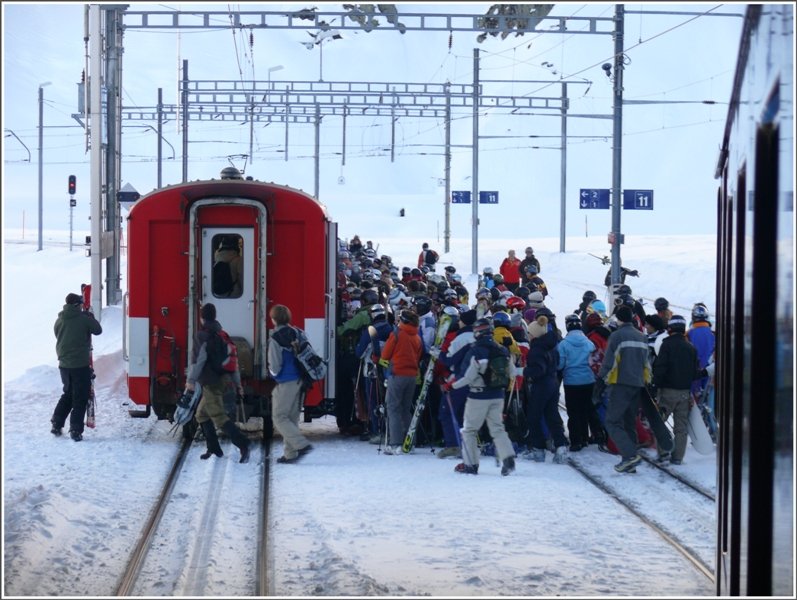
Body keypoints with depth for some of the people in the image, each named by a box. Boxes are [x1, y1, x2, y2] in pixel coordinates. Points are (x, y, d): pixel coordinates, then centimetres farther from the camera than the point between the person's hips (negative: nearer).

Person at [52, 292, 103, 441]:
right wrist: (90, 317, 13)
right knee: (80, 398, 2)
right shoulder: (83, 319, -12)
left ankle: (56, 424, 21)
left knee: (68, 394, 22)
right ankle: (76, 430, -2)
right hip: (81, 365, -6)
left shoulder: (59, 321, 3)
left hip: (64, 364, 6)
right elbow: (98, 330, 1)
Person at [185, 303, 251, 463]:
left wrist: (191, 381, -17)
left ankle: (243, 445, -26)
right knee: (202, 414, 19)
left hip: (211, 382, -9)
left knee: (219, 417, -14)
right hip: (223, 379, 9)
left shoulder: (202, 335, -9)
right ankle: (213, 448, 19)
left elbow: (198, 359, -19)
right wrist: (237, 382, 22)